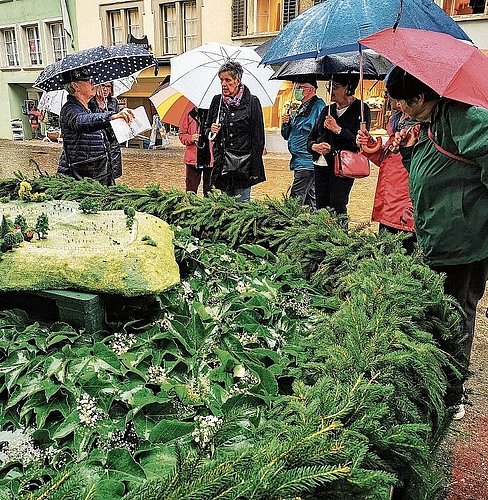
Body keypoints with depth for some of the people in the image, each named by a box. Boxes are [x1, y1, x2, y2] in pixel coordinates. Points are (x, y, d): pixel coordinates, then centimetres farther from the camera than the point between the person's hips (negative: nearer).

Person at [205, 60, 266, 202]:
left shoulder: (252, 102, -3)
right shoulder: (217, 100, 9)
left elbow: (258, 138, -4)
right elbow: (207, 128, 22)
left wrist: (255, 170, -9)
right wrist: (211, 131, -4)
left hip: (243, 165, -4)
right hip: (222, 165, 4)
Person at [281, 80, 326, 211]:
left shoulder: (318, 107, -9)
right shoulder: (300, 109, 19)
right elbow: (287, 136, 20)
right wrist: (285, 123, 3)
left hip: (307, 162, -9)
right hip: (299, 162, 9)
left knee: (296, 199, -10)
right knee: (311, 199, 14)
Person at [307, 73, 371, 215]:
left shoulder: (361, 109, -2)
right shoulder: (327, 110, 16)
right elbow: (311, 138, 17)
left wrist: (337, 129, -13)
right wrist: (315, 146, -5)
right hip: (320, 166, 6)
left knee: (337, 209, -10)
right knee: (320, 207, 7)